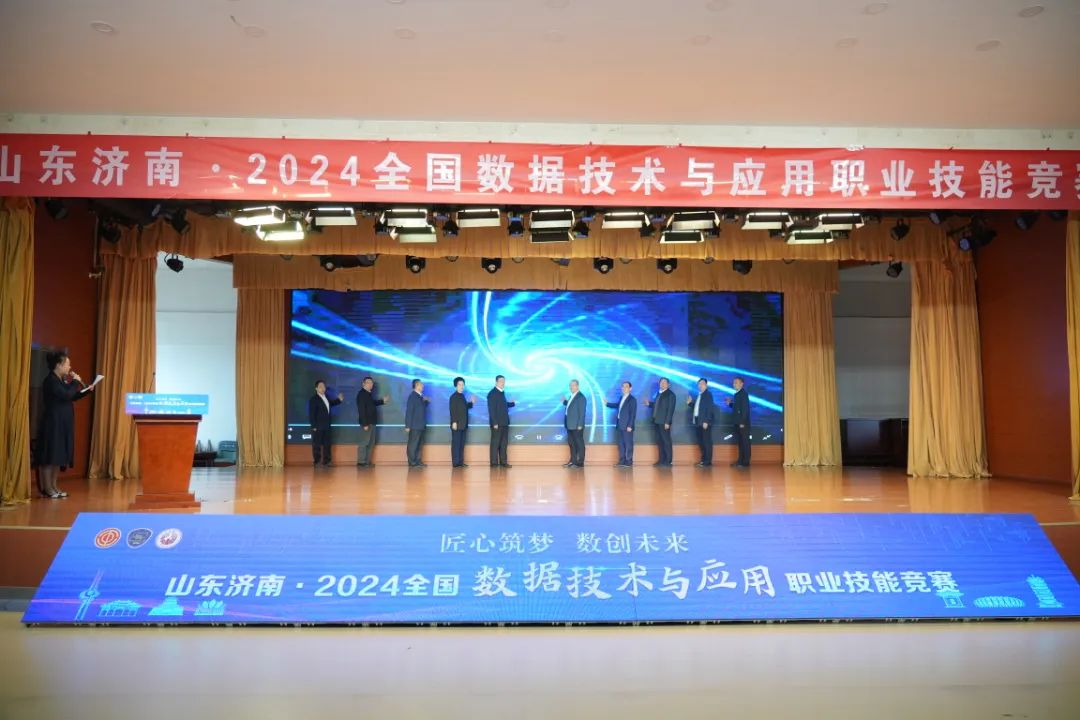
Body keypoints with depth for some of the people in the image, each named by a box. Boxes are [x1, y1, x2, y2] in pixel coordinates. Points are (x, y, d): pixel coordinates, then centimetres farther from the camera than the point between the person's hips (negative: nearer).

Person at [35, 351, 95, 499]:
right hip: (53, 424, -10)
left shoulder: (60, 380, 16)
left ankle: (53, 486, 15)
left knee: (59, 455, 10)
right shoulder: (50, 380, -14)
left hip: (62, 424, 10)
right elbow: (66, 395, -24)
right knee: (49, 455, -6)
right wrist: (76, 381, -11)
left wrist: (87, 390, 10)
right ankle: (46, 488, -2)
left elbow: (71, 397, 22)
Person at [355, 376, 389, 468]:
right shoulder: (361, 394, -13)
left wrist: (382, 401, 25)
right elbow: (361, 410, -19)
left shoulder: (369, 394, 14)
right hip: (366, 423, -10)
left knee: (371, 443, 12)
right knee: (364, 443, -7)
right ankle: (361, 462, -3)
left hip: (371, 422, 10)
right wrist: (365, 424, -23)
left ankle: (367, 461, 18)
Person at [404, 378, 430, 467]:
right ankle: (412, 462, 0)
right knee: (412, 444, -3)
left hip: (420, 425, 9)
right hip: (414, 426, -9)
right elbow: (409, 411, -15)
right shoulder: (412, 396, -12)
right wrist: (408, 426, -17)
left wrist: (426, 402, 10)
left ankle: (417, 462, 17)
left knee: (418, 444, 12)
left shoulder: (420, 396, 12)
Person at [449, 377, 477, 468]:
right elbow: (452, 410, -15)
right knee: (456, 443, -5)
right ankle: (456, 462, -5)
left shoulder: (462, 396, 16)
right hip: (457, 425, -8)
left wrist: (471, 402, 10)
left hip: (463, 425, 8)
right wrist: (454, 422, -21)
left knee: (462, 444, 9)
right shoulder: (453, 397, -9)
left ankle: (461, 462, 13)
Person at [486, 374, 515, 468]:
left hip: (504, 423, 8)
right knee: (495, 443, -2)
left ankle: (503, 461, 16)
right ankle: (494, 463, 3)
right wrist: (494, 423, -20)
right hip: (497, 423, -8)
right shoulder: (492, 393, -12)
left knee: (504, 443, 11)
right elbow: (491, 409, -16)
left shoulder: (502, 392, 14)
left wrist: (513, 403, 16)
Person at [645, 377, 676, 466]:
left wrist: (667, 422, -17)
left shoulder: (670, 394, -6)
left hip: (664, 422, -8)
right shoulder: (659, 393, 17)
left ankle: (668, 461, 0)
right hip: (658, 421, 8)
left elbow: (670, 409, -12)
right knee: (660, 441, 9)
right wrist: (649, 404, 10)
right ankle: (662, 460, 14)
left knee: (666, 441, -4)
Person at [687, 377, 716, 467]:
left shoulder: (708, 394, -6)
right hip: (698, 421, 8)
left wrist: (706, 421, -19)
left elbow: (709, 408, -13)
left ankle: (708, 461, -4)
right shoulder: (699, 395, 18)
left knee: (707, 441, -6)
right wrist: (690, 402, 2)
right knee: (700, 442, 11)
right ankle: (703, 459, 19)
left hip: (705, 422, -8)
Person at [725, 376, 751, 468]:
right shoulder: (737, 394, 15)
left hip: (743, 423, -9)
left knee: (745, 442, -4)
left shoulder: (743, 394, -11)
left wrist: (742, 422, -20)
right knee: (740, 442, 11)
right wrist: (730, 403, 5)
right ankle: (740, 461, 15)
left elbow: (745, 408, -17)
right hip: (738, 423, 9)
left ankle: (746, 462, -2)